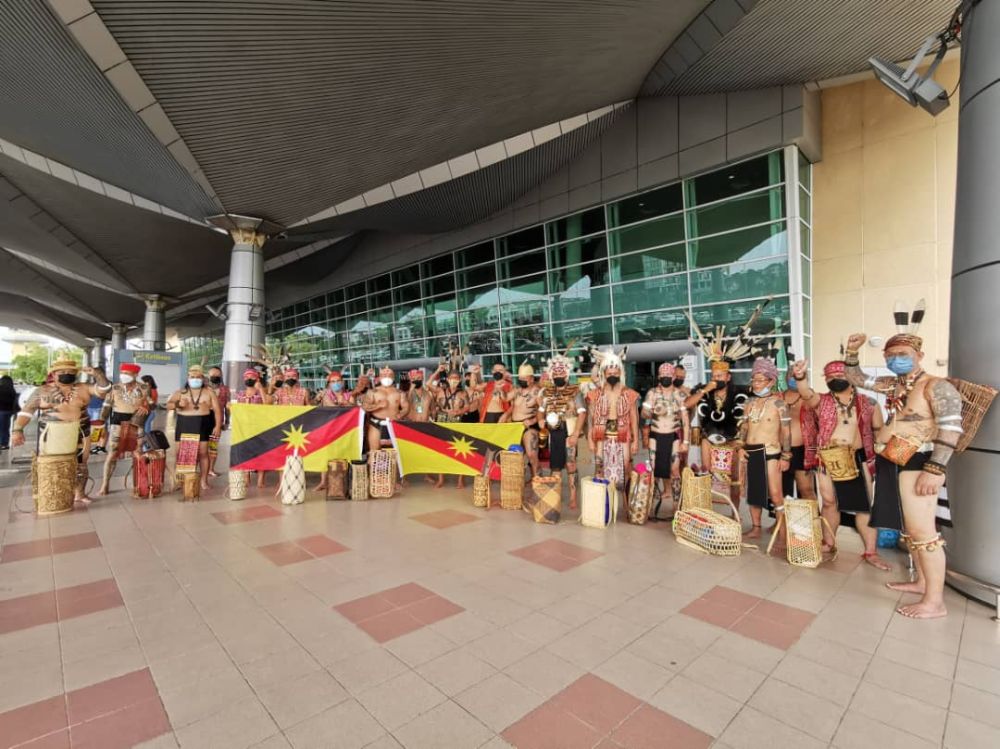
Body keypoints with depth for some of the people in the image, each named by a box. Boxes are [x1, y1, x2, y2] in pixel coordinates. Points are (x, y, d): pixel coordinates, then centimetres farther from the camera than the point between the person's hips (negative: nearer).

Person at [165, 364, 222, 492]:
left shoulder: (209, 392, 5)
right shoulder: (180, 392, 9)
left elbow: (217, 410, 3)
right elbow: (168, 405, 4)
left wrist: (218, 426, -7)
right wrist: (177, 404, -18)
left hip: (202, 425, -1)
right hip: (184, 425, 2)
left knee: (202, 453, -4)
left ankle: (204, 481, 2)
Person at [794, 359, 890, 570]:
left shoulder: (867, 403, 4)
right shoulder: (822, 401, -1)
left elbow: (879, 430, 12)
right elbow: (807, 394, -24)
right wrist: (800, 378, -45)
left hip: (857, 459, 1)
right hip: (828, 459, 0)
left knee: (864, 505, 4)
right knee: (830, 502, 11)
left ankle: (871, 552, 15)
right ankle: (829, 543, 27)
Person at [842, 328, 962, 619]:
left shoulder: (937, 386, -11)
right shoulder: (893, 384, 12)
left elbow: (951, 429, -18)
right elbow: (857, 379, 23)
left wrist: (935, 469, -24)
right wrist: (852, 351, 7)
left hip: (916, 463, -8)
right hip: (890, 463, 8)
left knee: (922, 532, -6)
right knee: (910, 529, 17)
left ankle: (935, 601, 2)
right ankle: (922, 582, 29)